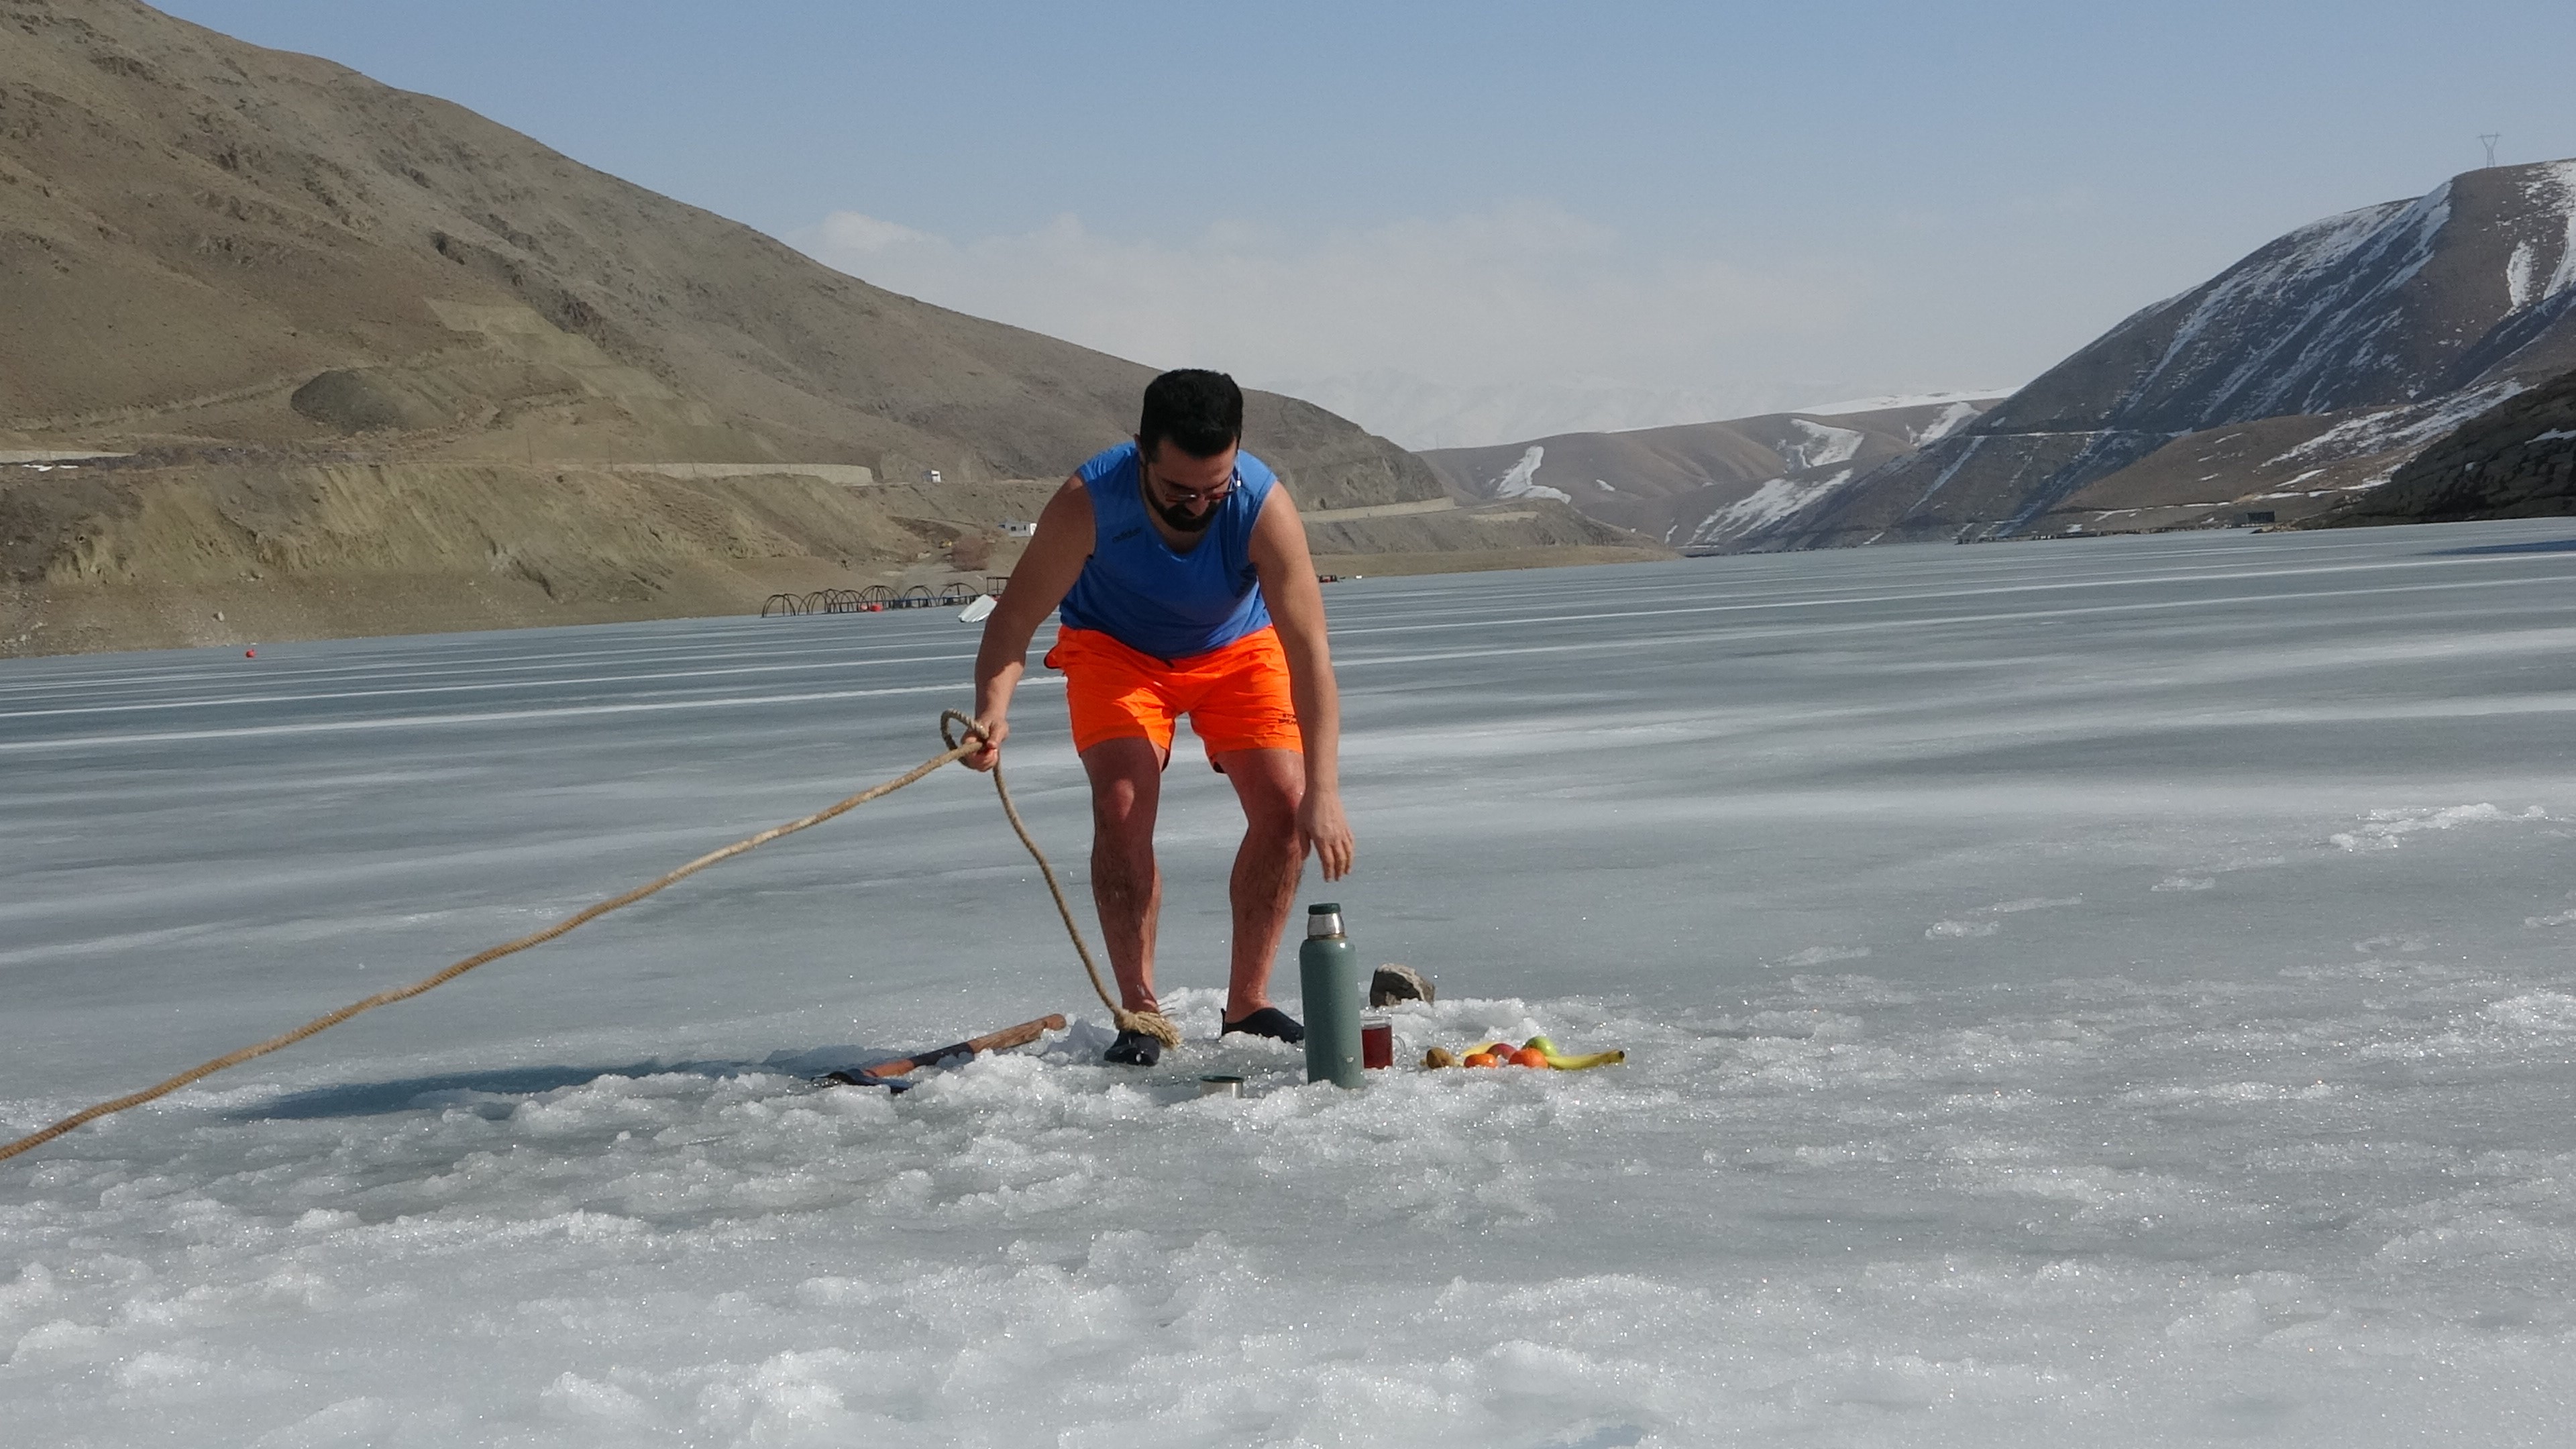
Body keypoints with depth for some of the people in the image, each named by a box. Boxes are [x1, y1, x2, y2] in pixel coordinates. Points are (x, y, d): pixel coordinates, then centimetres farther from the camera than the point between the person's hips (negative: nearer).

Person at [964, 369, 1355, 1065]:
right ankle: (1139, 1011, -11)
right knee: (1122, 806, -21)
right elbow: (1015, 618, -27)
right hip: (1116, 649, -1)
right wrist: (993, 709, -47)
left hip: (1236, 649, 1)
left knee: (1283, 801, -15)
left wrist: (1323, 793, -46)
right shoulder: (1088, 502, -34)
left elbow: (1310, 655, -38)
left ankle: (1247, 1003, 0)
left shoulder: (1264, 506, -35)